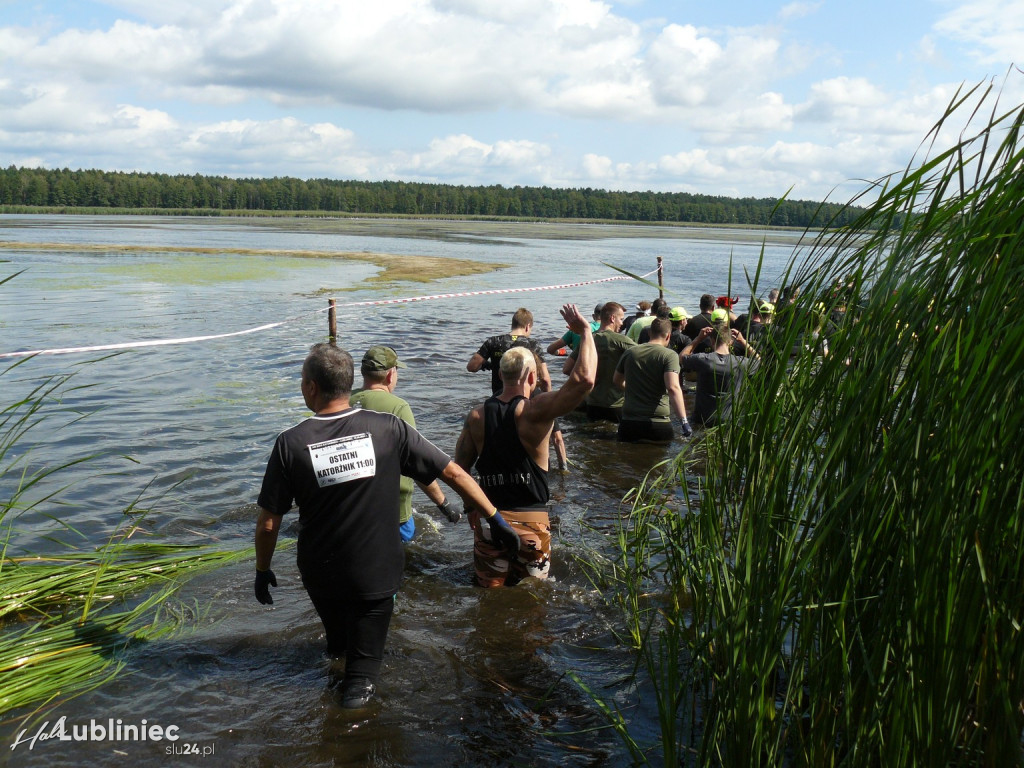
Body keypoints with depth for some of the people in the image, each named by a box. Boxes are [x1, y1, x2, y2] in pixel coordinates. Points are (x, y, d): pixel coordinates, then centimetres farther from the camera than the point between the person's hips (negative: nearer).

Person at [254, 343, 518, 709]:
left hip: (321, 575, 1)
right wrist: (495, 518, -3)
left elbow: (268, 523, -10)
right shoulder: (388, 427, -15)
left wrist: (262, 571, 7)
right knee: (364, 656, 22)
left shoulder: (290, 444, -16)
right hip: (377, 571, -1)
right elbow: (453, 472, -13)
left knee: (337, 637, 33)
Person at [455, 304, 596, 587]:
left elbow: (460, 468, 7)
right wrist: (585, 331, -12)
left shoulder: (476, 417, 0)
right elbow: (584, 380, -24)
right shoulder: (535, 411, -15)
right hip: (531, 519, -3)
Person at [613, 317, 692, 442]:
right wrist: (684, 421, -24)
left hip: (628, 422, 4)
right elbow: (673, 388, -22)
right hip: (658, 423, -3)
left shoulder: (629, 352, 7)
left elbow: (617, 380, 22)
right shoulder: (669, 355, -7)